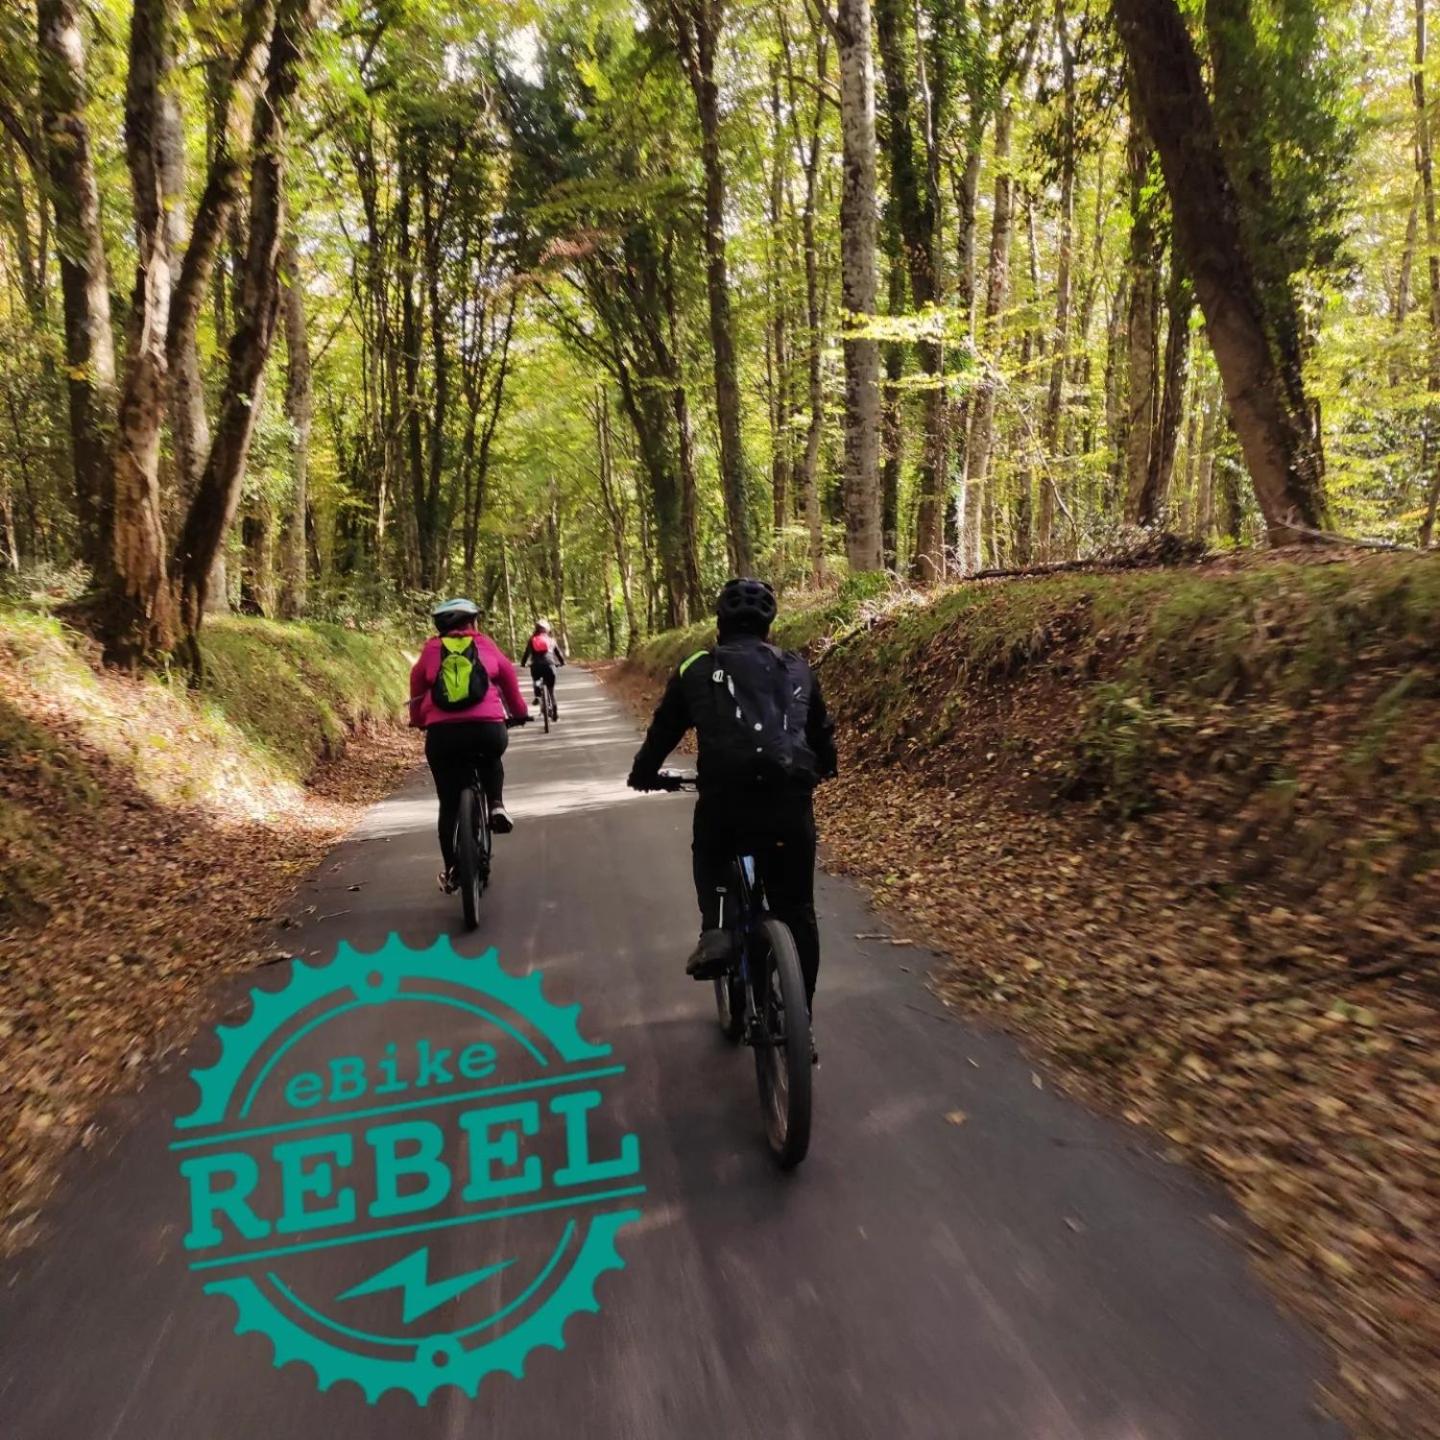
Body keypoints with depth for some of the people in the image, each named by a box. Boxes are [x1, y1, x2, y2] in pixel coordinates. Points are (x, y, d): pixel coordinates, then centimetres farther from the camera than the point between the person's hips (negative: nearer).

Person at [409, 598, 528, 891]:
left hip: (442, 734, 1)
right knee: (491, 761, 36)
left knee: (449, 804, 15)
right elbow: (509, 679, 24)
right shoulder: (485, 644, 13)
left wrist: (418, 720, 39)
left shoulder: (430, 649, 14)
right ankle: (496, 806, 12)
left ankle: (451, 870, 17)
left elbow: (417, 688, 21)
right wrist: (520, 712, 40)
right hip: (488, 729, 0)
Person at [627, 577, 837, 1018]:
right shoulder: (797, 669, 21)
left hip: (725, 793, -1)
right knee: (797, 910, 16)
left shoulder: (696, 669, 15)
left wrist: (643, 773, 41)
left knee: (709, 856, 32)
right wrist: (821, 770, 51)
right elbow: (822, 732, 31)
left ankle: (714, 932, 8)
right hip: (791, 796, 2)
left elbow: (663, 729, 22)